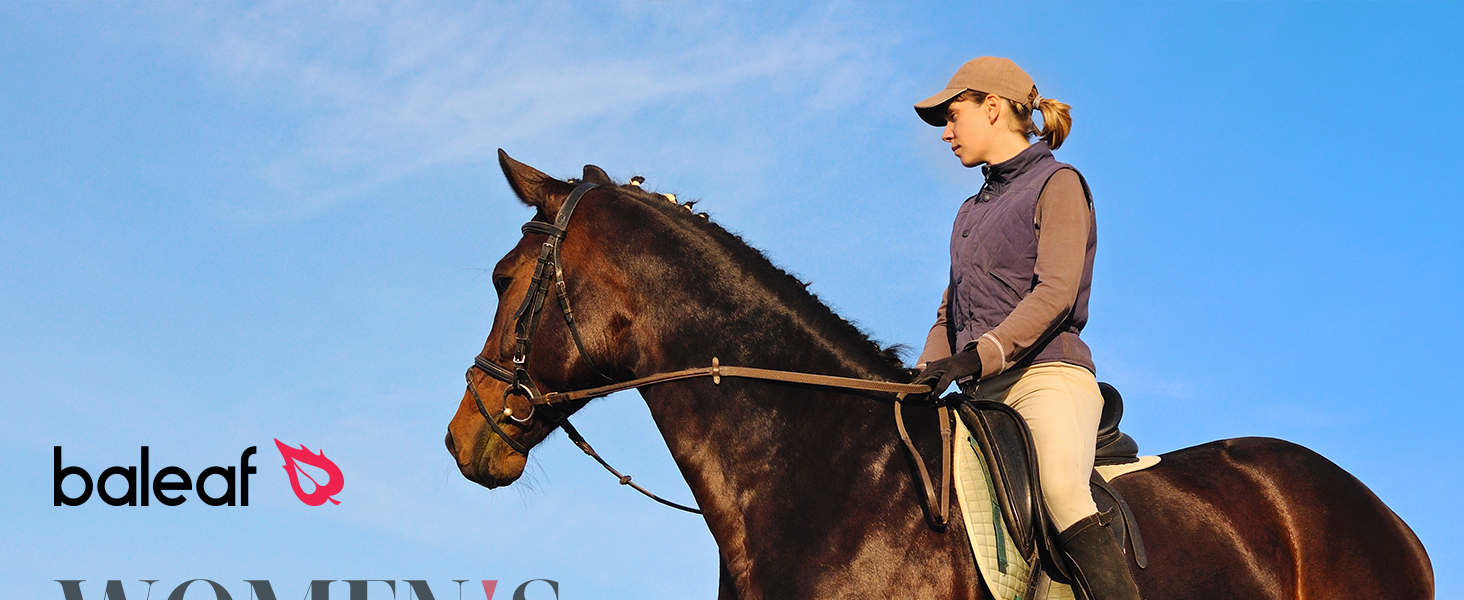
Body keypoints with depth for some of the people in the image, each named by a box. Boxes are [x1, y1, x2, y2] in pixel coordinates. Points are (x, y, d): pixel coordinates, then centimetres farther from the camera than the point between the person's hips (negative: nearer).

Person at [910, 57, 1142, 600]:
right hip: (982, 393, 8)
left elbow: (1056, 292, -10)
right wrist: (923, 379, 6)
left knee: (1063, 494, -33)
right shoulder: (972, 211, 27)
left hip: (1047, 375, -8)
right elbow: (950, 313, 25)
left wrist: (981, 355, -21)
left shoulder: (1058, 184, 4)